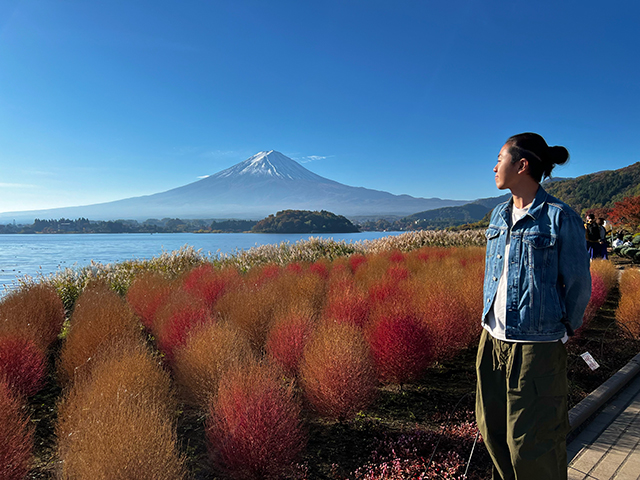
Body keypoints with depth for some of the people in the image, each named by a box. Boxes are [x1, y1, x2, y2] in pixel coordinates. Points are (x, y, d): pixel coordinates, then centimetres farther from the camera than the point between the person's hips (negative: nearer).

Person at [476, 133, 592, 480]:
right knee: (492, 429, 18)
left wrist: (561, 332, 4)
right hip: (493, 339, 7)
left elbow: (579, 285, -5)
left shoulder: (561, 218, -11)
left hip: (535, 347, -6)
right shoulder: (499, 215, 9)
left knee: (530, 443, 5)